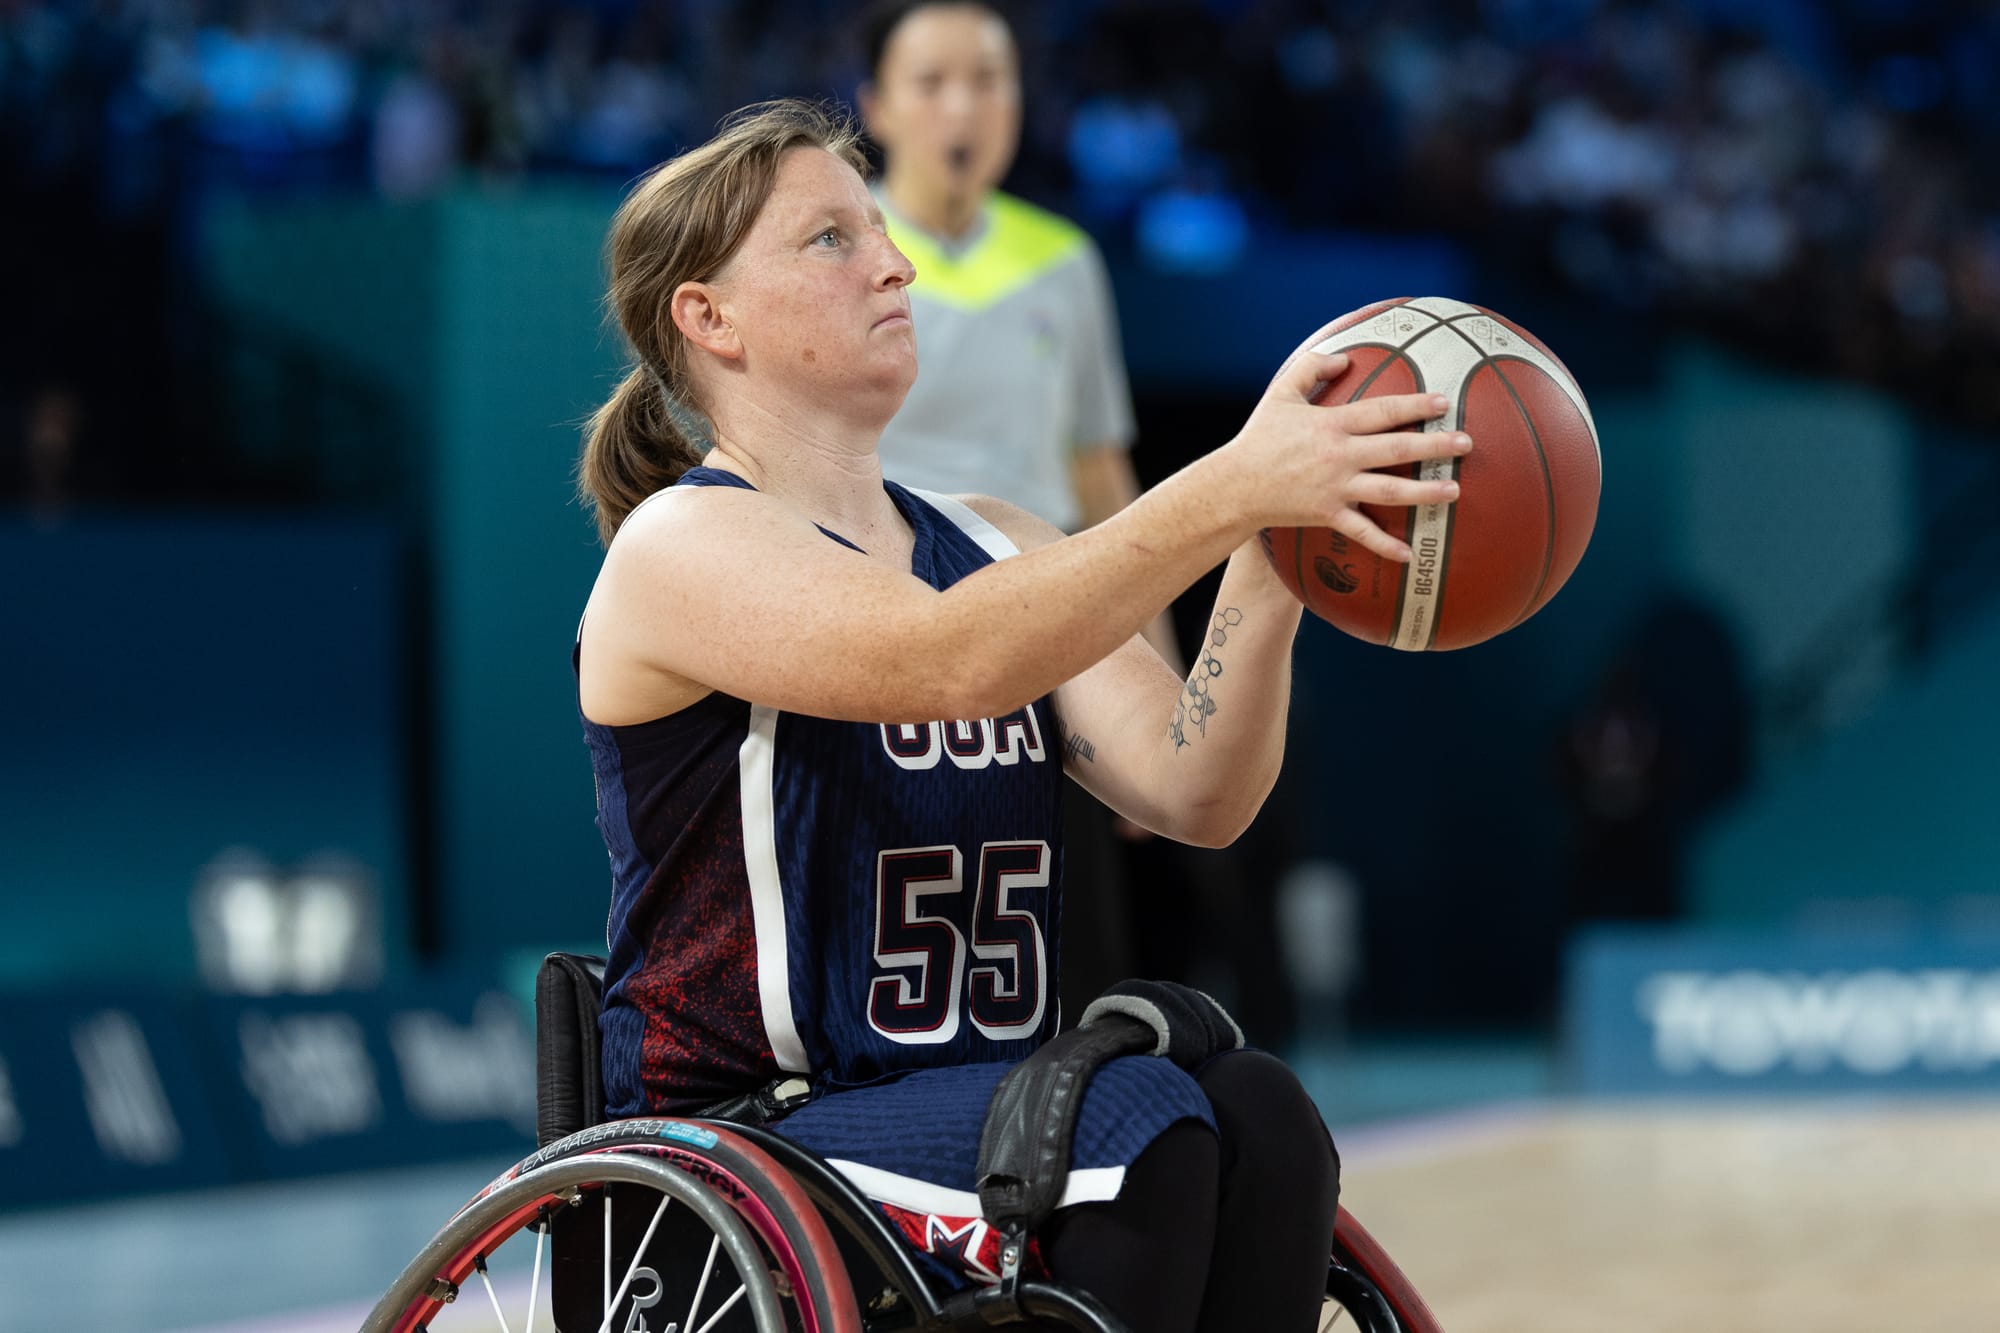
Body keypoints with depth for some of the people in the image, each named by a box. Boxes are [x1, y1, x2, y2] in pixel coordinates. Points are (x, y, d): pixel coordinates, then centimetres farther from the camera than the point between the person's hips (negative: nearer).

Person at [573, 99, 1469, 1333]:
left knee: (1257, 1109, -24)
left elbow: (1193, 791, 1)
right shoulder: (681, 549, -6)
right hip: (745, 1140, -6)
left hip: (994, 1116, 6)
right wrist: (1225, 492, -33)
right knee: (1144, 1124, -30)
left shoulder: (998, 543, 16)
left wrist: (1265, 576, -16)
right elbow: (952, 664, -26)